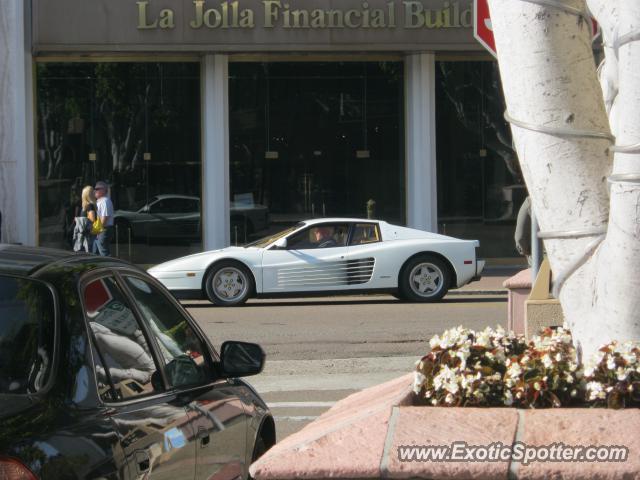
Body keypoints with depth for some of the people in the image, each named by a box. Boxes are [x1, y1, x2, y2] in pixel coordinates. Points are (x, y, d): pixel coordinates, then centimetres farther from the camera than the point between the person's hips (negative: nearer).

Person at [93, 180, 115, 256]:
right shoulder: (99, 201, 19)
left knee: (105, 253, -10)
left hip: (104, 230, -11)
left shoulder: (105, 201, -15)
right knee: (95, 252, 14)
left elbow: (105, 217, -22)